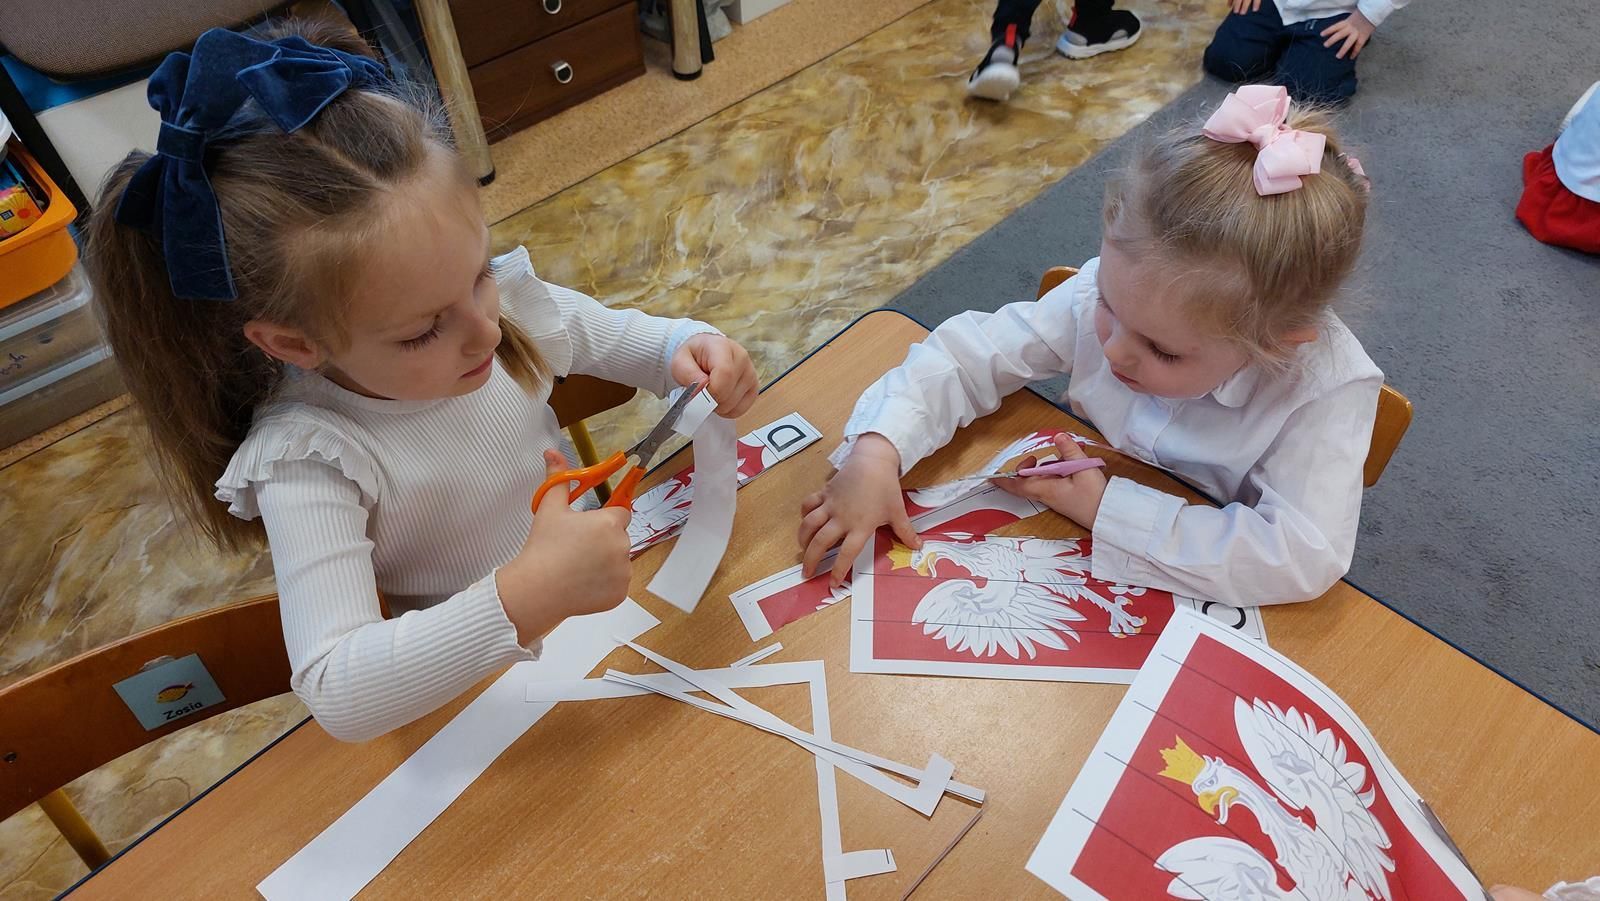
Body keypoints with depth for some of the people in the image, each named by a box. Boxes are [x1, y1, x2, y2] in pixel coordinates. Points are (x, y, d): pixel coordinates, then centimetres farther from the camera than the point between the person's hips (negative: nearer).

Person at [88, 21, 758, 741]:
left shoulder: (501, 297, -13)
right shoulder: (308, 459, -27)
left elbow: (622, 338, 6)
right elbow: (337, 696, -34)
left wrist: (688, 349, -17)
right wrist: (526, 599, -47)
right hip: (478, 693, -5)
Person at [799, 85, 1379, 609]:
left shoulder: (1328, 386, -25)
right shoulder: (1116, 289, -19)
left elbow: (1306, 557, -31)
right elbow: (973, 351, -14)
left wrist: (1109, 510, -31)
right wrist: (876, 451, -28)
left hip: (1204, 599, -1)